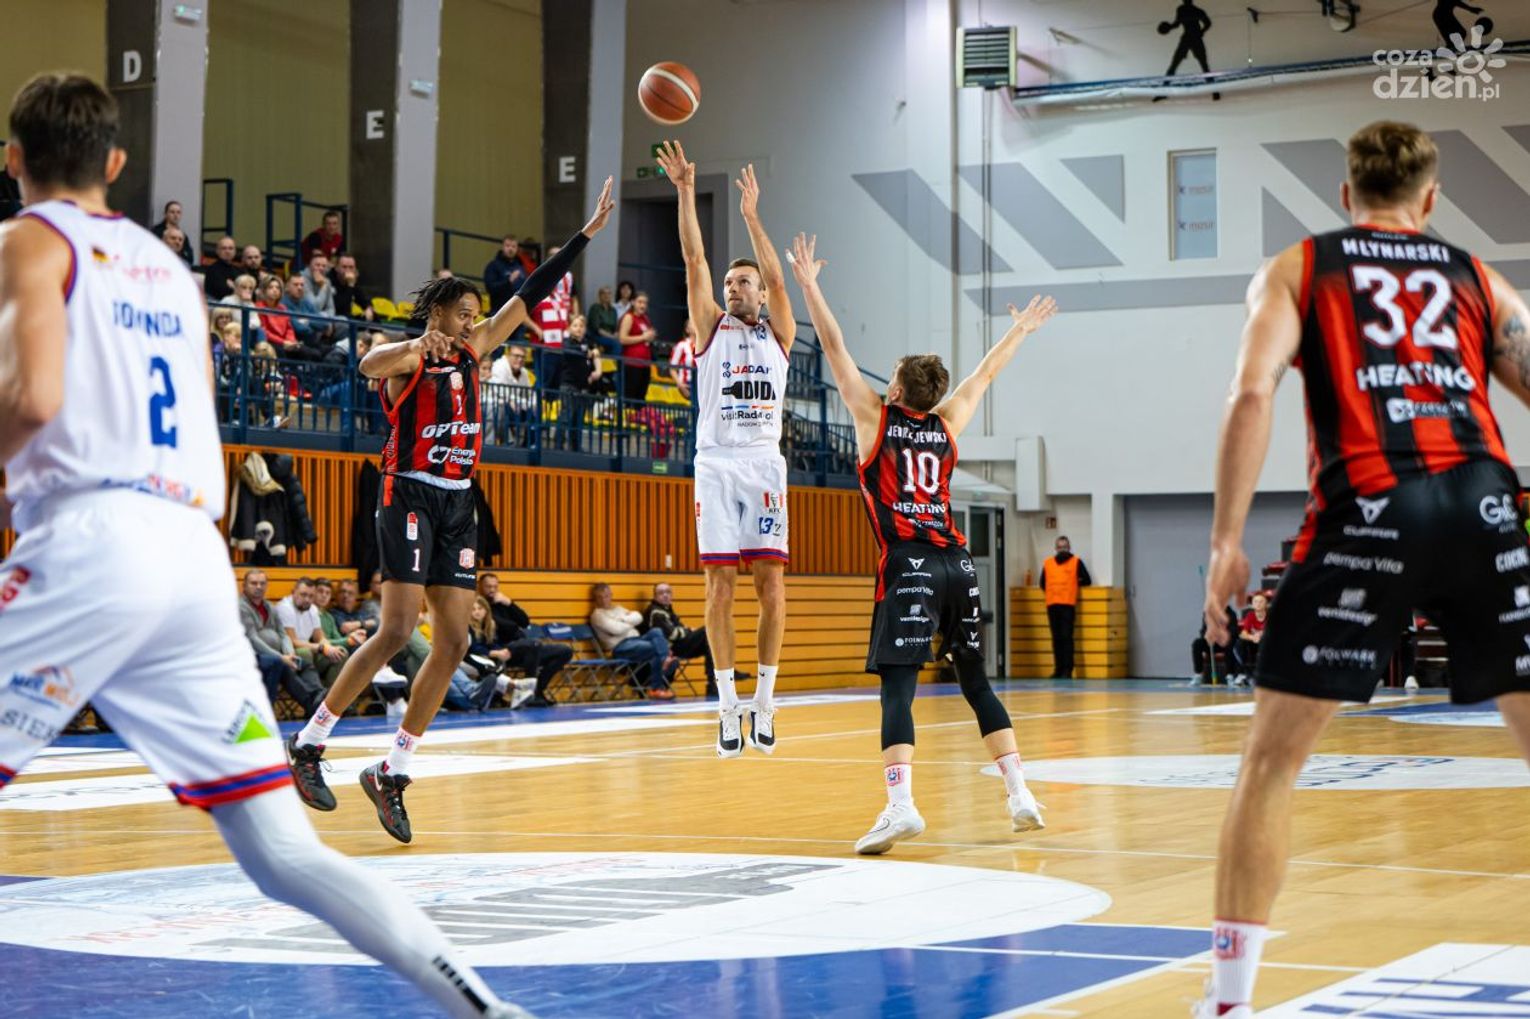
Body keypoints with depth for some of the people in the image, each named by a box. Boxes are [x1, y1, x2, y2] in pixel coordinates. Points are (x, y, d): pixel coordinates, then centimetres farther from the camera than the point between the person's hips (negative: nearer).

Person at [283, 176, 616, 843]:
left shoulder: (471, 354, 13)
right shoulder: (408, 356, -5)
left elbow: (528, 298, 14)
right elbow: (369, 364, -30)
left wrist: (585, 235, 13)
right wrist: (416, 347, -49)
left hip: (458, 504, 7)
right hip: (410, 496, -7)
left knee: (454, 644, -1)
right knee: (396, 633, -15)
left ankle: (392, 772, 5)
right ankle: (308, 742, -3)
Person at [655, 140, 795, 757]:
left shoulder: (778, 334, 13)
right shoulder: (711, 329, 13)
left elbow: (776, 279, -3)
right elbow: (694, 261, 2)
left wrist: (752, 217, -8)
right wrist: (686, 192, -6)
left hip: (764, 462, 0)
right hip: (716, 462, 0)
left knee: (770, 579, -5)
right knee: (720, 580, -4)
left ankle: (764, 701, 2)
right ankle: (727, 705, 0)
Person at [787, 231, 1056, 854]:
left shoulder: (877, 418, 6)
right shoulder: (946, 425, 15)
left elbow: (835, 348, 7)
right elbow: (985, 373, 30)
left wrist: (808, 283, 12)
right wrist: (1020, 331, 46)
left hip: (908, 565, -5)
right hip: (956, 563, 5)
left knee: (897, 686, -13)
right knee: (977, 682, 14)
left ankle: (901, 804, -29)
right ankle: (1020, 796, 9)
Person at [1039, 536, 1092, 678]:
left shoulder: (1076, 562, 12)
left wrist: (1073, 584, 13)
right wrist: (1050, 590, 14)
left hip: (1068, 604, -2)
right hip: (1052, 604, 2)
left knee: (1066, 637, -5)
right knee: (1056, 638, 0)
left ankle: (1068, 670, -6)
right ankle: (1058, 669, 1)